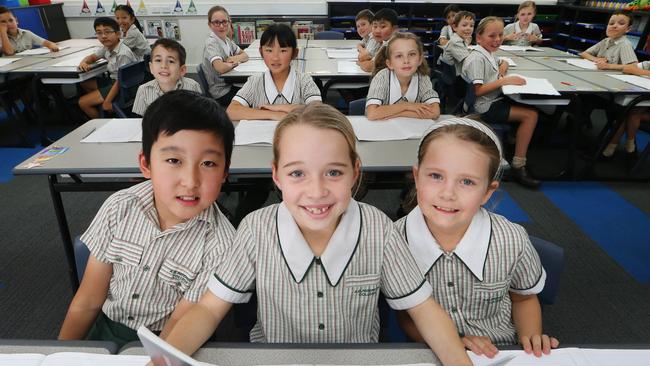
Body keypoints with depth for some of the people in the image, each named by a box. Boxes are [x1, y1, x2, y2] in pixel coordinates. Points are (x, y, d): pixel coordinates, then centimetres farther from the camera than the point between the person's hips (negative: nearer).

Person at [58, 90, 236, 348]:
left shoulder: (219, 244, -21)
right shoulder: (119, 208, -9)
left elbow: (179, 324, -12)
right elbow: (88, 302, -1)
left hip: (163, 345, -3)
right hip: (104, 329, 3)